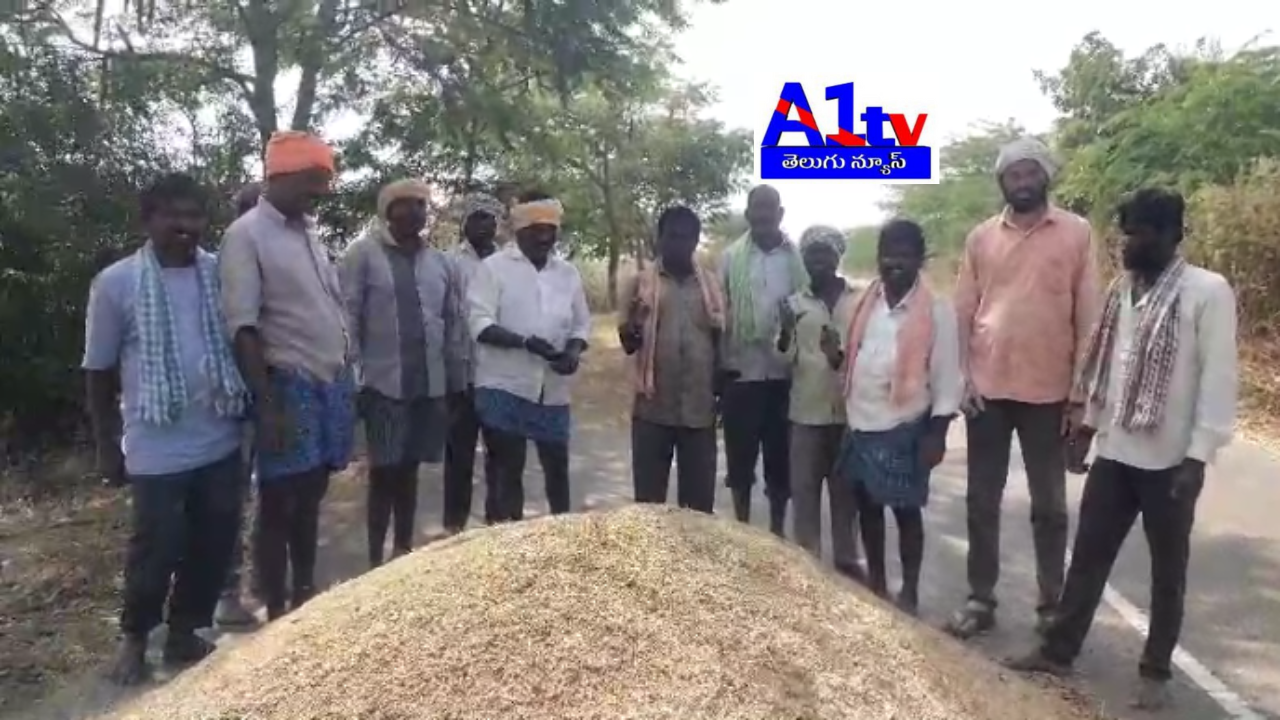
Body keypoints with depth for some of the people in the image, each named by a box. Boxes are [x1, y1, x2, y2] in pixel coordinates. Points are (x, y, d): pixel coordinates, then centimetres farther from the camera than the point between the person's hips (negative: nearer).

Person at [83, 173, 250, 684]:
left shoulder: (222, 274, 3)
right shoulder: (116, 283, -5)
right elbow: (98, 371, 1)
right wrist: (106, 447, 2)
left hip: (221, 443, 3)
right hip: (157, 450, -3)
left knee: (214, 546, 11)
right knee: (156, 550, 5)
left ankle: (185, 632, 33)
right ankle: (135, 638, 31)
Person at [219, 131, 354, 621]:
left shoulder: (308, 231, 12)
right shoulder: (247, 236, -11)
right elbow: (243, 328, -15)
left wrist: (344, 378, 14)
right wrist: (267, 404, -19)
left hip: (332, 381, 7)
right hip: (290, 387, -7)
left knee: (311, 497, 16)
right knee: (280, 505, 3)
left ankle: (306, 594, 29)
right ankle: (276, 612, 15)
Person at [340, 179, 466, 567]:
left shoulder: (442, 262, 11)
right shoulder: (363, 254, -3)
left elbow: (455, 323, 12)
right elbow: (347, 318, -7)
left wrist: (457, 382, 10)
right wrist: (352, 377, -10)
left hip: (430, 385, 4)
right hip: (384, 384, -4)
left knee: (409, 470, 13)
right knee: (384, 472, 1)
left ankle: (403, 551, 25)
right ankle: (376, 559, 12)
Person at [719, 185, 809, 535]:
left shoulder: (798, 256, 2)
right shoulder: (732, 257, 2)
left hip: (785, 375, 0)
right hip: (741, 373, 0)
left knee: (781, 460, 10)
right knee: (741, 458, 9)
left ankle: (777, 532, 26)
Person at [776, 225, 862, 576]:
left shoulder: (859, 300, 2)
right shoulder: (795, 303, 5)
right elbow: (786, 357, -1)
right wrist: (785, 331, -21)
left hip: (849, 411, 0)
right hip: (806, 412, 1)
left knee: (846, 490, 9)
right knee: (804, 489, 5)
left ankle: (847, 558, 21)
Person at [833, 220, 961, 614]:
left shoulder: (936, 310, -10)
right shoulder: (866, 301, 6)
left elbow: (946, 377, -10)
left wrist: (937, 433, -13)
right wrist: (837, 355, -10)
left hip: (905, 428, -5)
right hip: (860, 424, 5)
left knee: (906, 510, 6)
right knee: (867, 504, 14)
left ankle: (909, 592, 22)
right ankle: (875, 582, 30)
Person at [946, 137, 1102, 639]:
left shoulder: (1077, 233, 0)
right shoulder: (981, 237, 6)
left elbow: (1088, 316, -1)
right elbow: (963, 311, 5)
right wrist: (961, 377, -4)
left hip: (1048, 391, -2)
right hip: (987, 388, 2)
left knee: (1049, 504, 10)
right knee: (982, 501, 8)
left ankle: (1051, 603, 24)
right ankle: (980, 600, 21)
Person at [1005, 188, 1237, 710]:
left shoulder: (1208, 292, -12)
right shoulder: (1123, 288, 7)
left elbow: (1219, 379, -14)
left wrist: (1198, 456, -17)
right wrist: (1087, 426, 14)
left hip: (1170, 459, -6)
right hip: (1114, 451, 6)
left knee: (1167, 570, 10)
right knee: (1088, 555, 12)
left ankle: (1156, 669, 25)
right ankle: (1059, 650, 23)